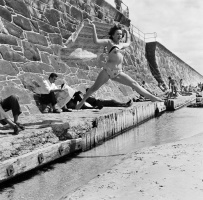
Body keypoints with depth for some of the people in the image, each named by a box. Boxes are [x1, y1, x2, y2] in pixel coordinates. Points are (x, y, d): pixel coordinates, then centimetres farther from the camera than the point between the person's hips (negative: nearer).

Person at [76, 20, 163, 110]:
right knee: (94, 88, 2)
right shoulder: (109, 42, 1)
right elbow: (96, 41, -15)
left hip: (118, 73, 5)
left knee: (134, 84, -2)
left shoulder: (121, 45, 18)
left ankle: (151, 97, -3)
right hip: (107, 70, -5)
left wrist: (127, 33, 44)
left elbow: (128, 43, 44)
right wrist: (94, 27, -18)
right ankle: (82, 101, 19)